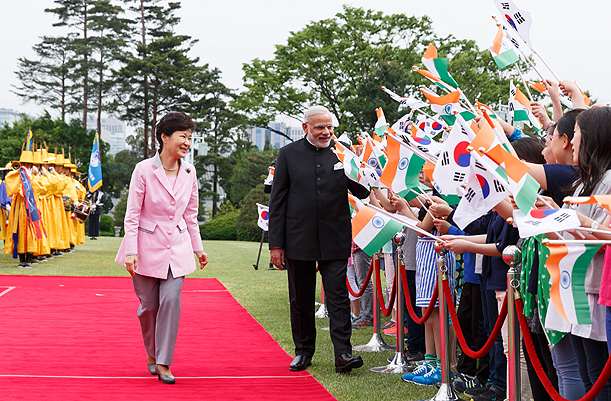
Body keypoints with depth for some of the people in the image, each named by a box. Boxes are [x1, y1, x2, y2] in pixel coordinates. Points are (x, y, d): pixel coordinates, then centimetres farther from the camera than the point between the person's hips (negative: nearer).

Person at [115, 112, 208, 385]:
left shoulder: (189, 172, 3)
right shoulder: (144, 170, -10)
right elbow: (132, 214, -8)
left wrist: (198, 248, 16)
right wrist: (131, 252, -13)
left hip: (177, 247, 3)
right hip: (147, 246, -3)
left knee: (171, 301, -9)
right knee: (149, 305, 6)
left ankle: (163, 363, 0)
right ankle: (151, 353, 31)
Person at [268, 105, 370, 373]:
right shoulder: (289, 154, 3)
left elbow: (362, 192, 2)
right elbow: (277, 201, 3)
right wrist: (276, 243, -2)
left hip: (335, 240, -1)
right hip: (299, 239, 1)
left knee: (338, 296, -4)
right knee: (300, 299, 11)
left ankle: (343, 353, -4)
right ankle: (303, 351, 24)